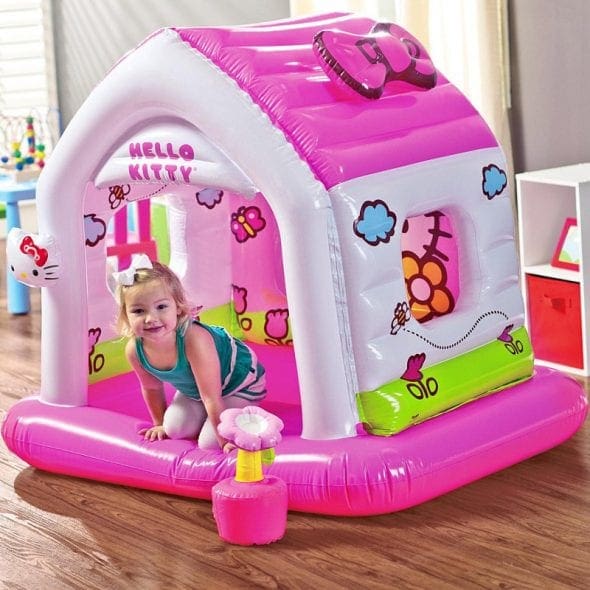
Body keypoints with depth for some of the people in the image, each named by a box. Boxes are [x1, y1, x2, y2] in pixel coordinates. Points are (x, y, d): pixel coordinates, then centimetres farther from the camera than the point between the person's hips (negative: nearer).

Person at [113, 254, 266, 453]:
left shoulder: (194, 340, -42)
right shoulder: (134, 350, -23)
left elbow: (211, 397, -34)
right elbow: (151, 388, 0)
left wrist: (225, 440, -27)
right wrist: (160, 424, 12)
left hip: (239, 382, -6)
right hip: (193, 390, 6)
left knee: (209, 442, -14)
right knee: (174, 430, -4)